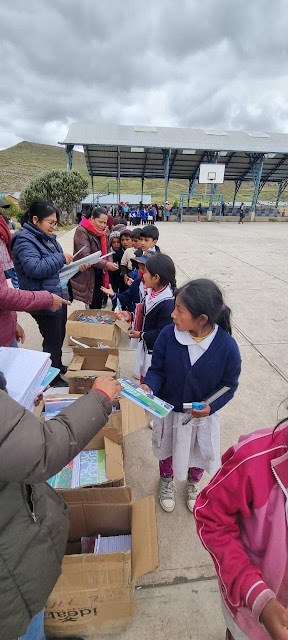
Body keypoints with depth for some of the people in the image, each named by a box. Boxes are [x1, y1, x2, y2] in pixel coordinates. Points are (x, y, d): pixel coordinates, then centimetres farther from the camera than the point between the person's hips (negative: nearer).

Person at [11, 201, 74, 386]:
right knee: (52, 340, 5)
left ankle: (58, 366, 44)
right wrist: (60, 259, -23)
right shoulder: (24, 240, -16)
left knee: (60, 336, 22)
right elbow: (35, 268, -31)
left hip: (59, 296, 9)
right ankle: (53, 378, 25)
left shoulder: (48, 237, 10)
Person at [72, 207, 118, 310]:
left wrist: (110, 262, -8)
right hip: (87, 277, -7)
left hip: (100, 275, 7)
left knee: (98, 304, 14)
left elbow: (107, 249, 14)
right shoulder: (82, 231, -14)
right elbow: (85, 255, -23)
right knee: (93, 305, -3)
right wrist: (106, 264, -28)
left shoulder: (103, 232, 10)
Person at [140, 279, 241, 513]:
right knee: (166, 451, 28)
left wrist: (211, 406, -27)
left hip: (202, 415, 0)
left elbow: (229, 384, -12)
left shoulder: (227, 346, -27)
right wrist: (148, 387, -33)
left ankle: (193, 485, 63)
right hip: (169, 411, 1)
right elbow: (157, 370, -13)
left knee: (199, 455, 27)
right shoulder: (168, 335, -25)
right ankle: (166, 481, 63)